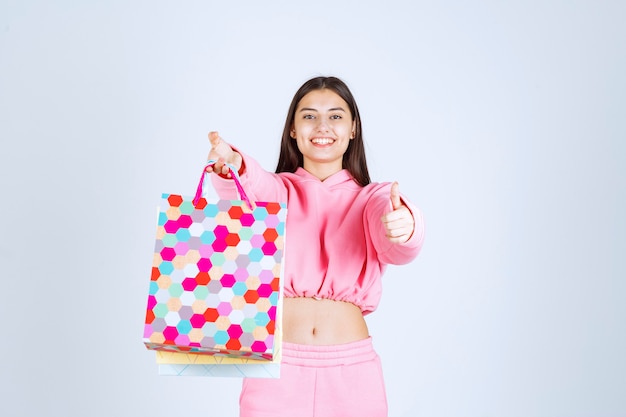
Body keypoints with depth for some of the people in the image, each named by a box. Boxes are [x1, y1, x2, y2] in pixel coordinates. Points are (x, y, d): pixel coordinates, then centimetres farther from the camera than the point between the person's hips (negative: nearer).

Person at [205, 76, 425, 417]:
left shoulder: (372, 197, 6)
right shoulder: (278, 191, 6)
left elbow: (396, 247, -15)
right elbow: (253, 188, -17)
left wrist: (403, 226, -38)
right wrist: (232, 167, -40)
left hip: (351, 369, 1)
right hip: (276, 366, 0)